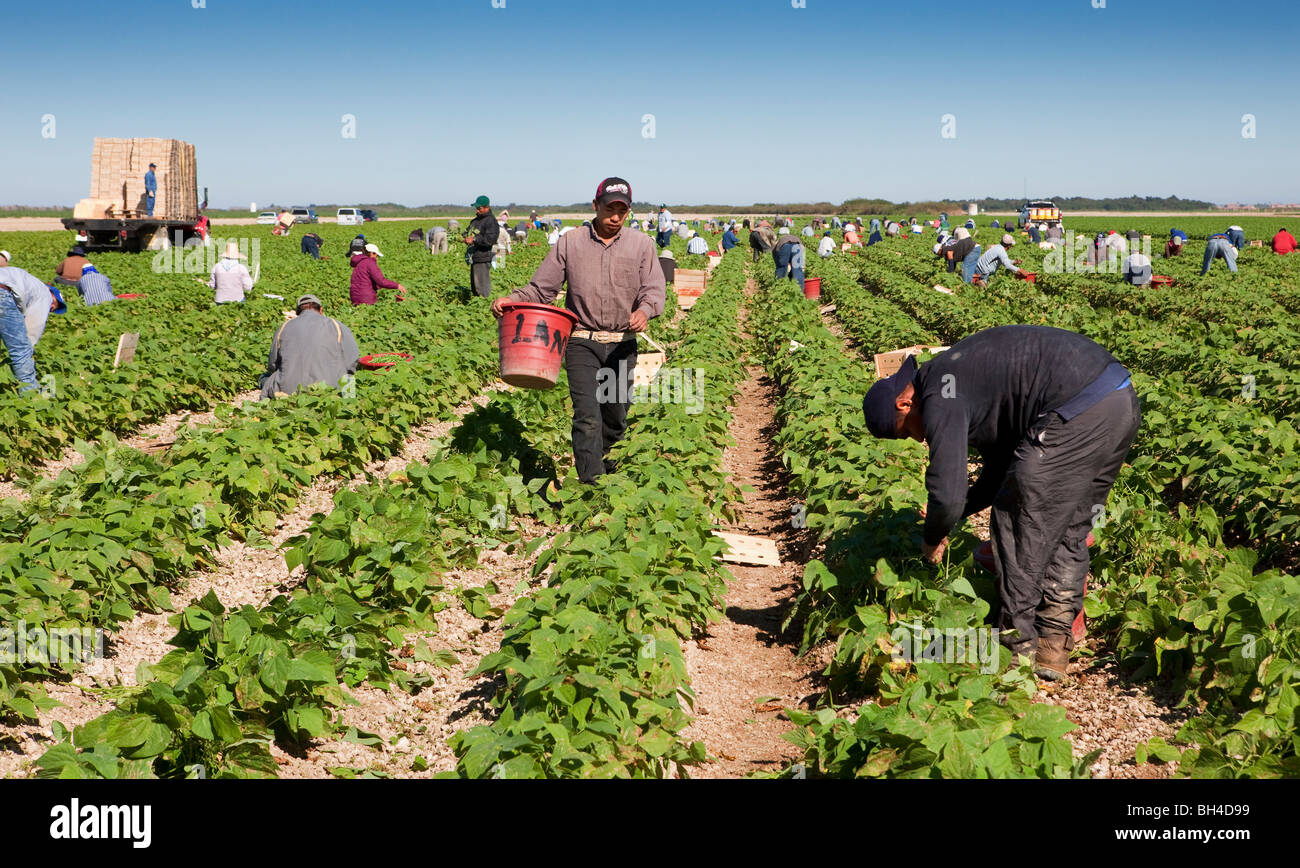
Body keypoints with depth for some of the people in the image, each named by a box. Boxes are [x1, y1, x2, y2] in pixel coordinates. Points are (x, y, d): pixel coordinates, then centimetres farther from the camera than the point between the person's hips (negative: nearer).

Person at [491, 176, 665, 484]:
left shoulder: (641, 245, 6)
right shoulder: (570, 244, 4)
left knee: (617, 416, 13)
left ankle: (600, 458, 41)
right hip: (582, 342, -2)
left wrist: (644, 310, -26)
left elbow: (654, 289, -3)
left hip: (623, 344, 2)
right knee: (588, 417, -13)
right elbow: (541, 288, 5)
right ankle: (591, 484, -13)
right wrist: (510, 300, -13)